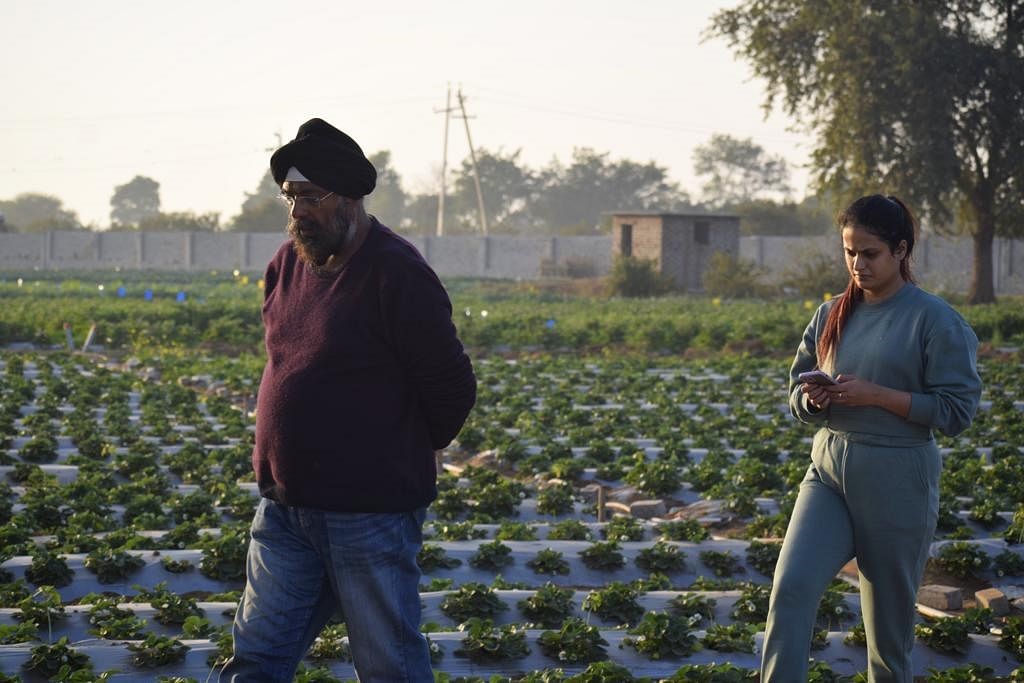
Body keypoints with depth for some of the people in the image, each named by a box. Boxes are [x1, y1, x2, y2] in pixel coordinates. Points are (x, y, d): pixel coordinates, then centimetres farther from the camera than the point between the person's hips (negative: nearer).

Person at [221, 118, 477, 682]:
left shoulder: (396, 275, -16)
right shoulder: (289, 261, 8)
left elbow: (453, 388, -11)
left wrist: (403, 456, 4)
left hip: (369, 513, -7)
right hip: (284, 504, 8)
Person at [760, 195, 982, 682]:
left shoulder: (934, 320, -7)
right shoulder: (832, 315, 9)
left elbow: (956, 411, -10)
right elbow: (796, 390, 17)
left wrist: (877, 395, -18)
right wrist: (811, 399, -7)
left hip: (896, 482, -4)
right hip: (828, 471, 4)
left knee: (889, 615, 7)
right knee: (790, 588, -15)